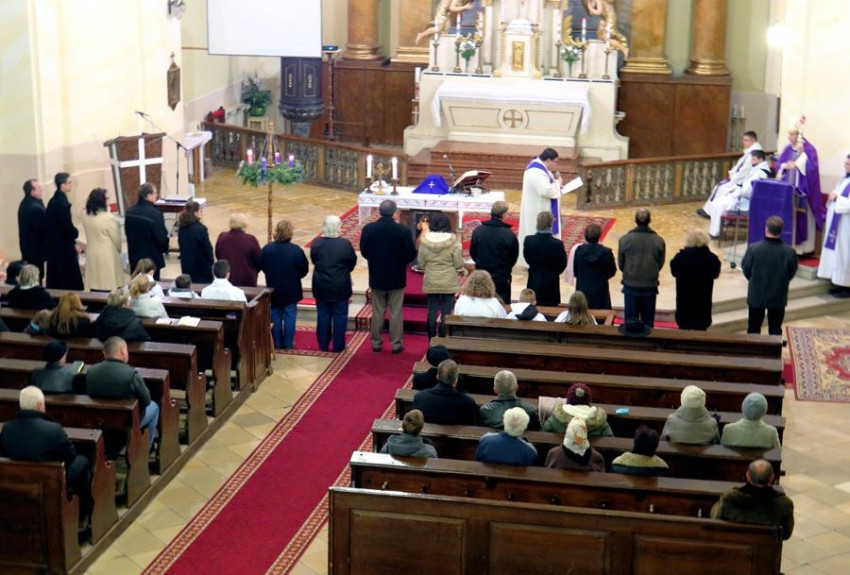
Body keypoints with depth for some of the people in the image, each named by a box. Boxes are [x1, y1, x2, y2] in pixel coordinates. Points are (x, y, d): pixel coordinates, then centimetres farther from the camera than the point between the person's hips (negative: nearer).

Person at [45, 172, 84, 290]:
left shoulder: (53, 201, 9)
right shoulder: (63, 203, -20)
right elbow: (67, 227, -22)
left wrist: (73, 243, 13)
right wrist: (76, 232, 1)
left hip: (54, 246, 9)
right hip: (64, 249, -9)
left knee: (56, 281, 14)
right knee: (70, 281, -2)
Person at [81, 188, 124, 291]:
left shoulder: (86, 215, -3)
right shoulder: (108, 218, -21)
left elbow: (90, 233, 9)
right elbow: (116, 238, -9)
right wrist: (118, 250, 9)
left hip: (92, 255, 6)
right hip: (107, 255, -6)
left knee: (94, 285, 12)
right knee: (108, 285, 1)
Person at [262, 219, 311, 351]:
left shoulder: (267, 248, -10)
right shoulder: (296, 250, -18)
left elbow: (260, 266, 0)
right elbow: (304, 270, -10)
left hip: (273, 289, 2)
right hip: (291, 290, -2)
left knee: (275, 316, 13)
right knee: (289, 315, 9)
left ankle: (276, 342, 17)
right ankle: (288, 343, 12)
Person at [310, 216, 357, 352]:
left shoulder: (316, 243, -9)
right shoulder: (345, 244, -17)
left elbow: (314, 260, 4)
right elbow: (352, 262, -4)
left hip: (321, 286, 3)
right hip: (340, 287, -3)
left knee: (323, 315, 14)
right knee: (339, 316, 8)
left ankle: (323, 345, 21)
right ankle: (338, 346, 13)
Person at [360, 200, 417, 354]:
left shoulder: (368, 229, -12)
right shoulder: (403, 230, -18)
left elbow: (363, 252, -1)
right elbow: (411, 255, -12)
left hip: (376, 277, 2)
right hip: (397, 278, -2)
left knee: (377, 312, 14)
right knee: (395, 313, 9)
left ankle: (376, 343, 22)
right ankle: (396, 344, 15)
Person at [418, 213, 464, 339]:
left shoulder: (425, 241, -5)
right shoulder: (453, 242, -11)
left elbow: (421, 264, 1)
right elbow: (459, 265, -9)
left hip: (431, 282, 2)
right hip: (449, 283, -2)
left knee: (432, 311, 9)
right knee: (446, 313, 4)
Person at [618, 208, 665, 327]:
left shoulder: (625, 239, -13)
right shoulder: (659, 241, -10)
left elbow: (621, 263, -2)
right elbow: (660, 264, 2)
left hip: (631, 286, 0)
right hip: (650, 286, 0)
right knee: (648, 322, 13)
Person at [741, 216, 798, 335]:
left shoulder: (753, 249, -21)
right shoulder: (789, 252, -18)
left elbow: (746, 270, -6)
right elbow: (792, 273, -2)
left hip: (756, 295, 0)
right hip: (778, 297, 0)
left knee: (754, 328, 16)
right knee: (775, 329, 13)